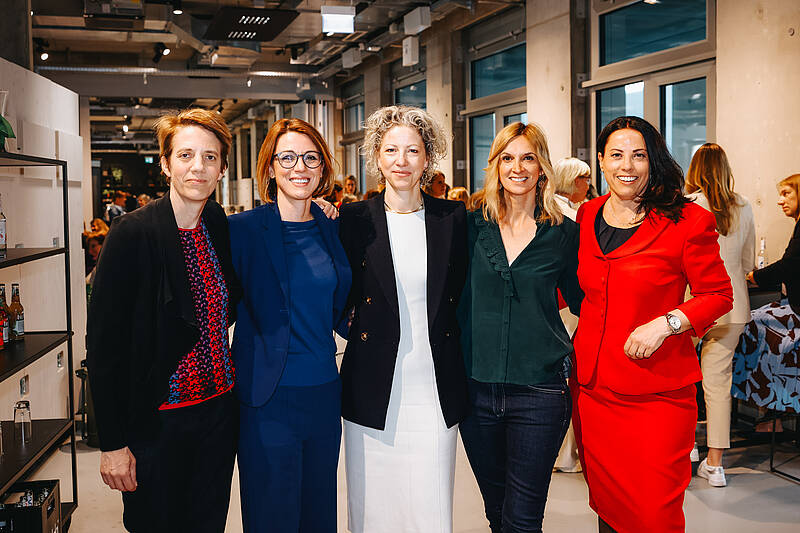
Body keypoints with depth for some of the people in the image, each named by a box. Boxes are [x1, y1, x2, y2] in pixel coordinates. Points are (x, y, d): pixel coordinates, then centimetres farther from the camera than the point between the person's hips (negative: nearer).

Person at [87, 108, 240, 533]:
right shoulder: (132, 233, -15)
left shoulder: (222, 227, 2)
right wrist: (113, 443, -14)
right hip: (156, 420, -5)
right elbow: (103, 343, -13)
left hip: (218, 410, 5)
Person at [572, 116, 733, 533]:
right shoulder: (585, 217, 8)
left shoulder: (687, 221, -7)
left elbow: (719, 295, -3)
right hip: (593, 387, 5)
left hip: (658, 395, -4)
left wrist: (666, 323, -17)